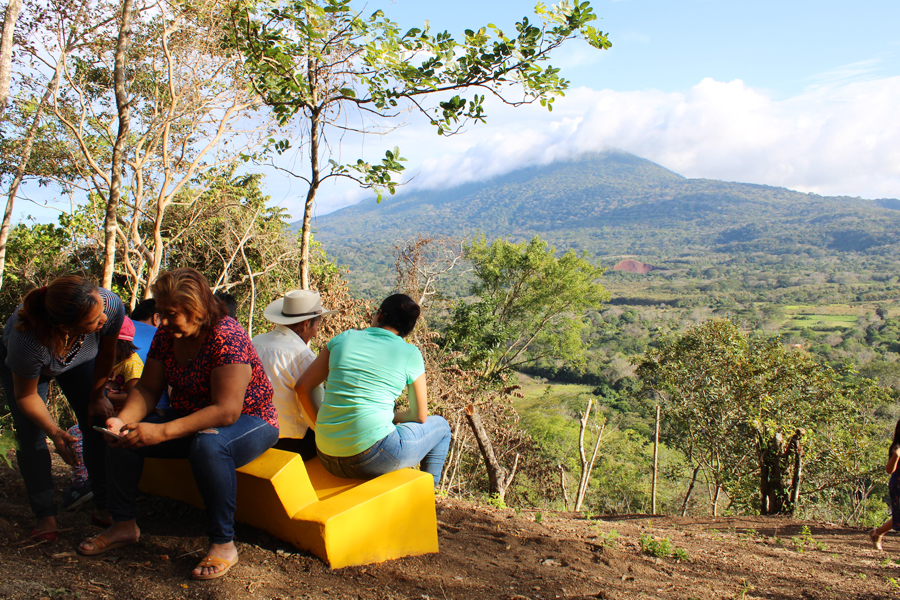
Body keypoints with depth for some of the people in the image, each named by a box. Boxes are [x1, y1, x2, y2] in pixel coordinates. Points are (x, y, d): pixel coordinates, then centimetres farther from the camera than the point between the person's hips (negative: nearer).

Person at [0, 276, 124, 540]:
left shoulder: (111, 305, -40)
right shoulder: (27, 340, -45)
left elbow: (106, 352, -15)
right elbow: (26, 396, -24)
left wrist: (97, 396, -5)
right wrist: (54, 432, -36)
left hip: (79, 360, 3)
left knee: (98, 423, -6)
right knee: (31, 435, -12)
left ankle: (105, 506, 5)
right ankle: (46, 516, 1)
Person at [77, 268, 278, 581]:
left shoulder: (227, 337, -26)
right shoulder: (166, 334, -2)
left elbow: (226, 411, -32)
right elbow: (148, 389, 1)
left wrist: (163, 432, -37)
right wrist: (123, 420, -21)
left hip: (249, 423, -7)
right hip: (189, 421, 8)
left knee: (208, 445, -39)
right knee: (124, 435, -7)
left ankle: (223, 544, -25)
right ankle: (124, 524, 8)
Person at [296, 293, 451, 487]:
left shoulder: (344, 338, 8)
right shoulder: (410, 354, 0)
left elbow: (302, 387, 9)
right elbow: (420, 416, 7)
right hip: (371, 460, -5)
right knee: (440, 426, 23)